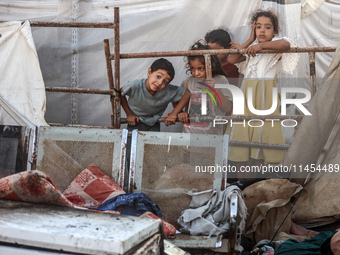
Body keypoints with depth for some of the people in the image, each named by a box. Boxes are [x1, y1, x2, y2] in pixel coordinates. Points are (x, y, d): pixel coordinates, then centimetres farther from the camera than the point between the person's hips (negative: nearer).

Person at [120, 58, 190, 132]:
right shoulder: (134, 86, -30)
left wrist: (173, 113, -18)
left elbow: (187, 94, -16)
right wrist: (129, 114, -8)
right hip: (135, 123, -1)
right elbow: (120, 94, -11)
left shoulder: (168, 91, -29)